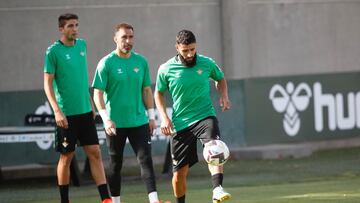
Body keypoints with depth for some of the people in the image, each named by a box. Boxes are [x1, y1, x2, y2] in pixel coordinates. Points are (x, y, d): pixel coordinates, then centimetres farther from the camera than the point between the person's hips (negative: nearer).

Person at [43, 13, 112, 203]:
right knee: (66, 157, 2)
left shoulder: (81, 45, 9)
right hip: (66, 114, -5)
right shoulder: (53, 51, -9)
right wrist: (57, 111, -18)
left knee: (95, 153, 1)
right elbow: (47, 84, -10)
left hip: (85, 111, 5)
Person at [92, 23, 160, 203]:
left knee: (146, 159, -7)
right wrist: (106, 118, -17)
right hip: (115, 123, -2)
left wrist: (151, 115, 9)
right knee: (115, 164, 7)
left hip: (139, 120, 3)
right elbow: (98, 93, -7)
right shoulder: (106, 63, -6)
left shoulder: (141, 61, 6)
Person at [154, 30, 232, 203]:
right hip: (180, 123, 1)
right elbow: (158, 93, 11)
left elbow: (220, 78, 19)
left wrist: (223, 95, 0)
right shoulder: (166, 70, -4)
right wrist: (164, 117, -1)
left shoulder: (206, 63, -2)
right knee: (179, 174, 3)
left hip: (205, 116, 0)